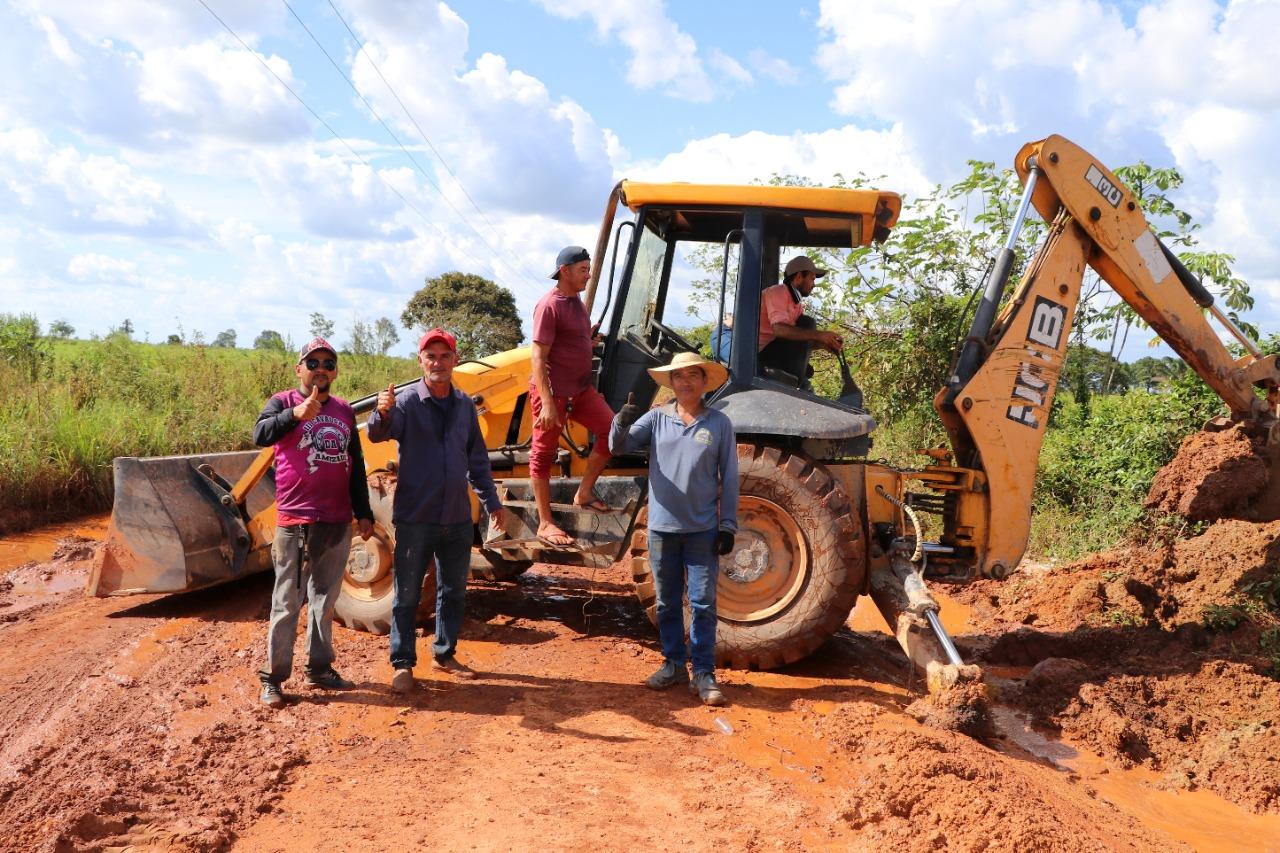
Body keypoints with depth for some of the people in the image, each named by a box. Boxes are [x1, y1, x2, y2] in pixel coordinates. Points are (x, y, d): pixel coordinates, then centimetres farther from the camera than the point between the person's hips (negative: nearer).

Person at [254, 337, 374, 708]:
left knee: (325, 600, 13)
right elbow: (260, 435, -23)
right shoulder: (283, 402, -2)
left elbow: (356, 465, 17)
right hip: (295, 521, -5)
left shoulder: (344, 410, 13)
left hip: (338, 522, 5)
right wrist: (296, 414, -39)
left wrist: (363, 512, 13)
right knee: (287, 602, -1)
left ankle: (319, 668, 24)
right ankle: (273, 677, 6)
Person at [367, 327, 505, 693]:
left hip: (457, 518, 5)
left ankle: (444, 654, 30)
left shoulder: (465, 405, 7)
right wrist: (382, 412, -49)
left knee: (454, 591, 15)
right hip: (415, 519, -5)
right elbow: (378, 434, -27)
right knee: (407, 594, 2)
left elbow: (477, 458, 15)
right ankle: (402, 663, 14)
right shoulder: (407, 402, -9)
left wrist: (491, 501, 15)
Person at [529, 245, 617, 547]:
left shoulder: (577, 302, 12)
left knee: (611, 430, 2)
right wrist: (547, 402, -23)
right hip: (553, 392, -8)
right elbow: (539, 357, -19)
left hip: (580, 389, 9)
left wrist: (588, 385, 24)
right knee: (544, 454, 2)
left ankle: (584, 493, 13)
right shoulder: (549, 306, -15)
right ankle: (545, 524, 8)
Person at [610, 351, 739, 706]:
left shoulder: (719, 423, 0)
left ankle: (704, 673, 7)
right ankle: (674, 664, 24)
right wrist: (622, 423, -27)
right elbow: (619, 446, -5)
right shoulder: (656, 418, 3)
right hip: (662, 527, 2)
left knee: (703, 604, -1)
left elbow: (729, 478, 1)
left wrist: (728, 525, -3)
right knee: (667, 603, 11)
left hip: (702, 530, -2)